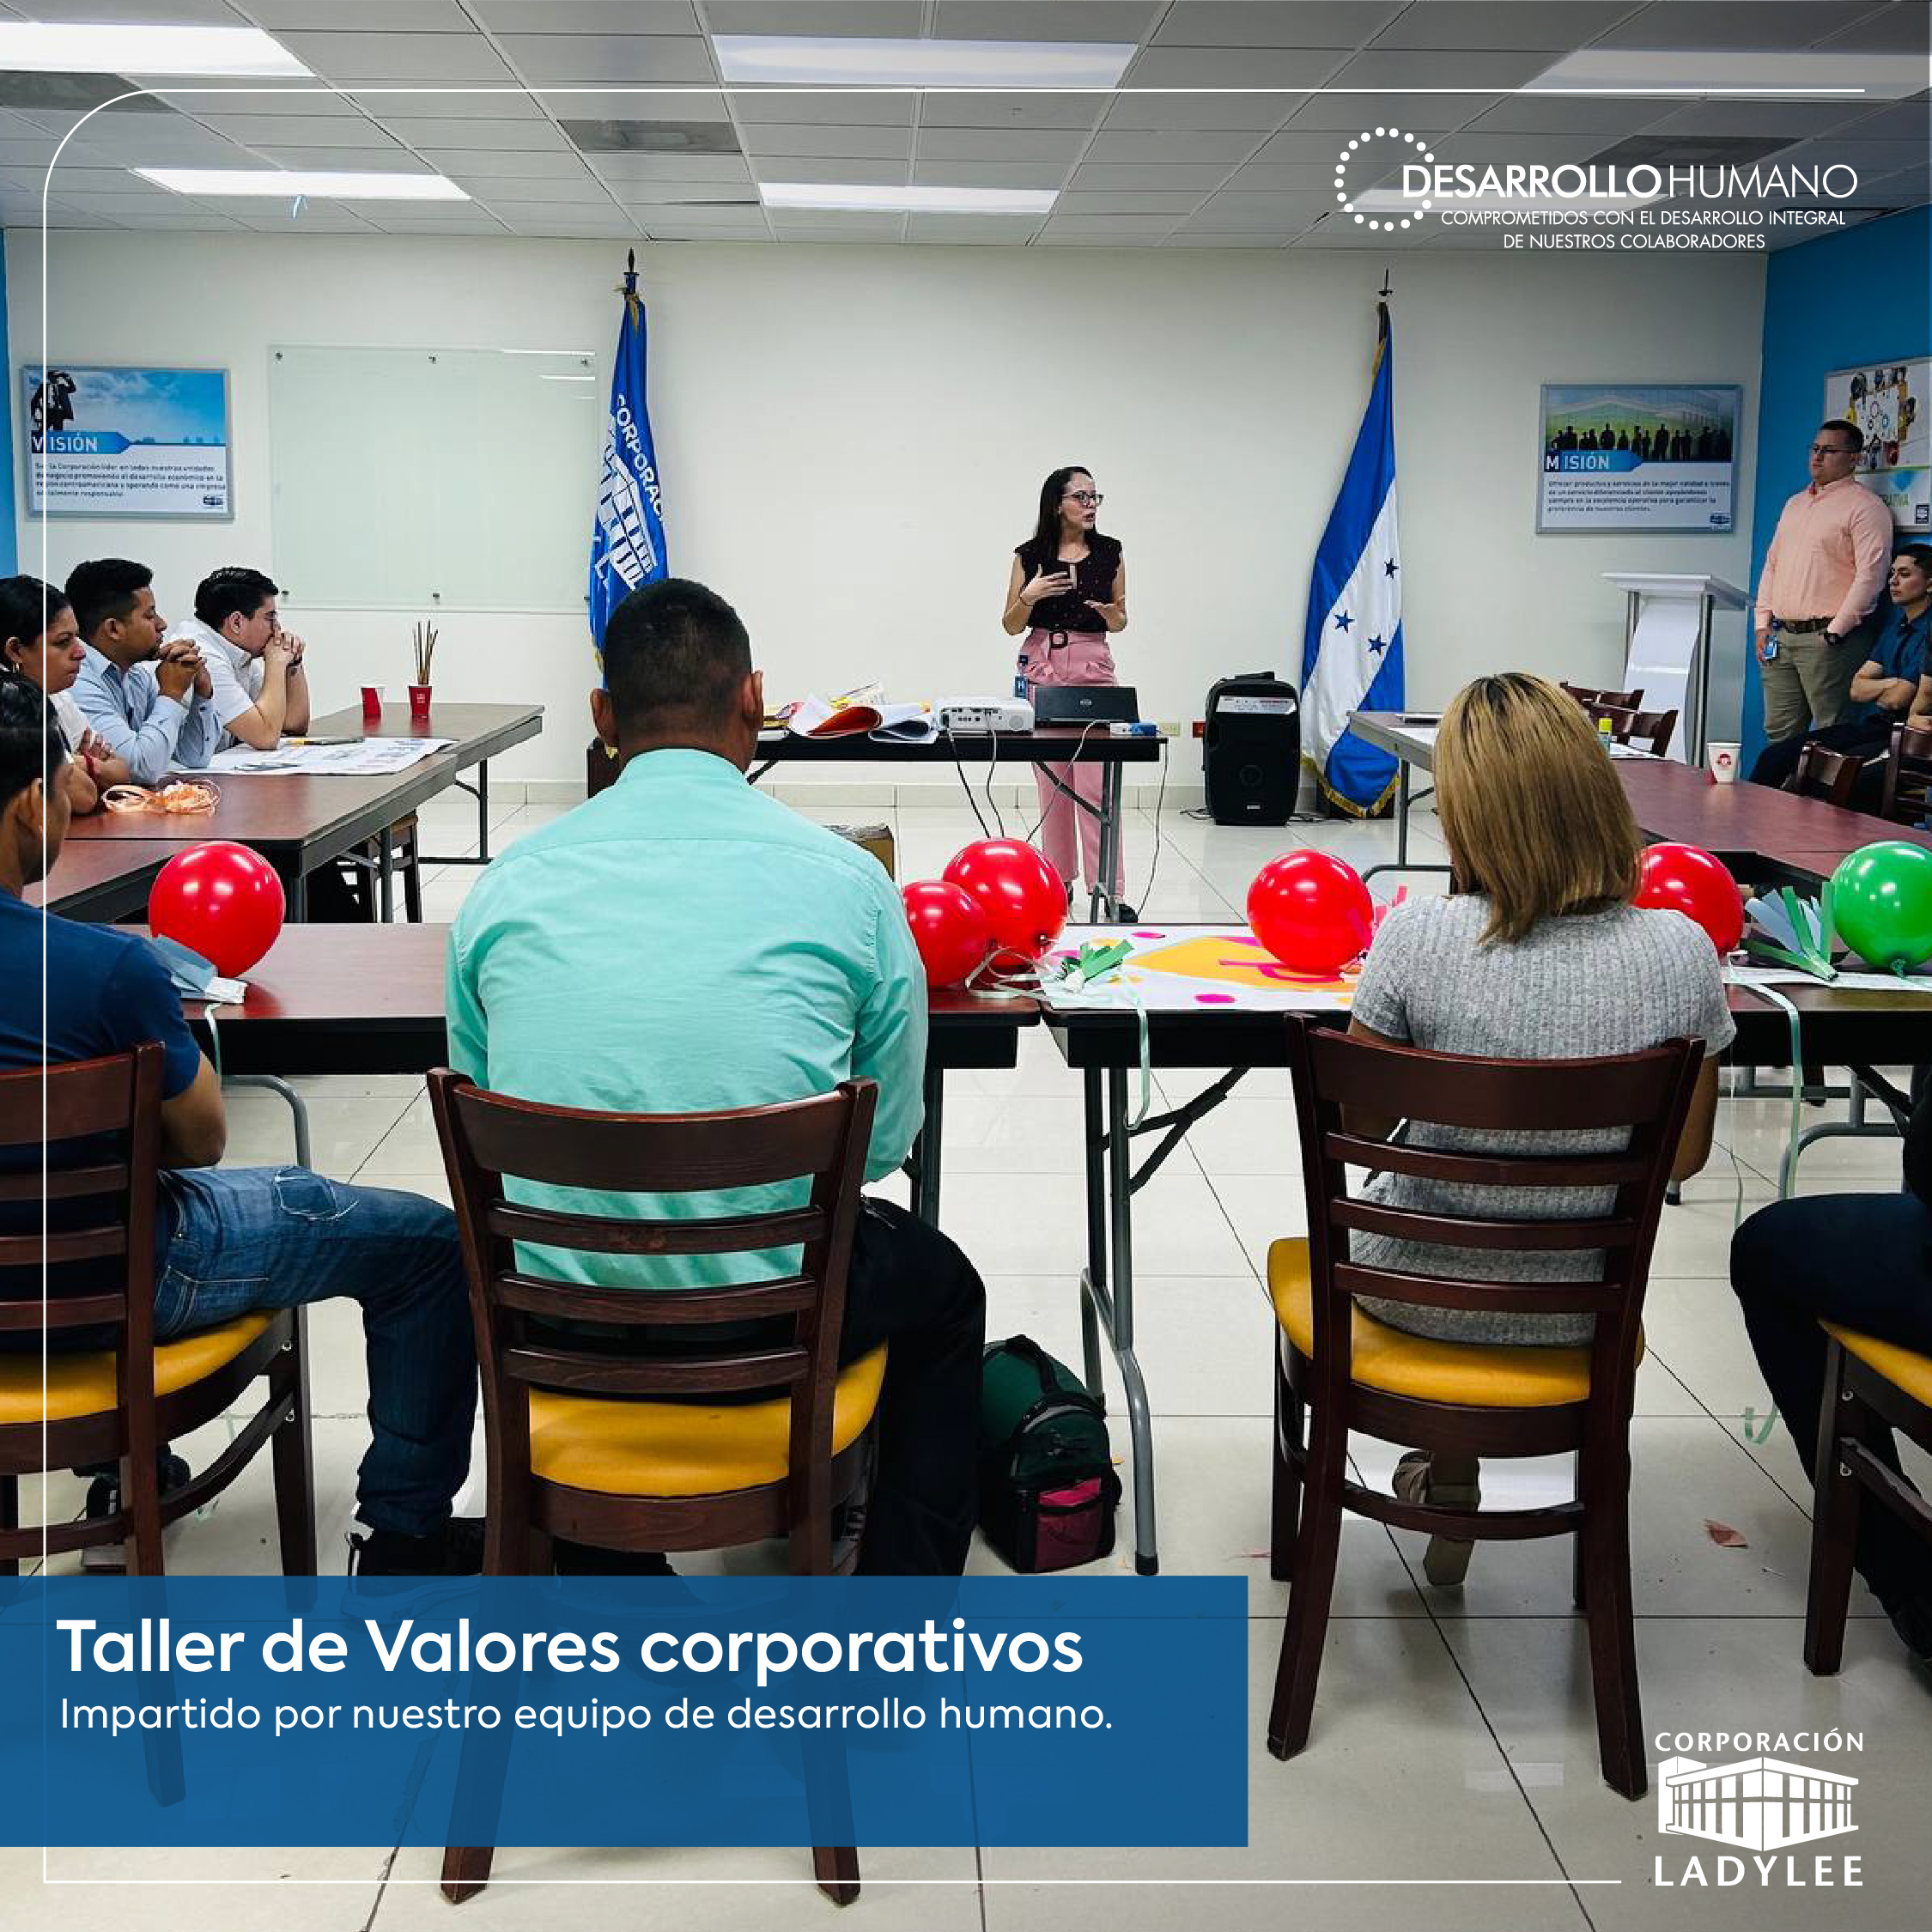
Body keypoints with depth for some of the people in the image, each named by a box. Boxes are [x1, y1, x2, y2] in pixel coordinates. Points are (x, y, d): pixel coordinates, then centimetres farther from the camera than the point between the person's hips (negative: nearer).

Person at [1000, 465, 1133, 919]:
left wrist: (1112, 614, -11)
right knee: (1052, 781, 5)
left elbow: (1119, 623, 12)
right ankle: (1059, 882, 15)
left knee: (1097, 783, -8)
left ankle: (1109, 891, -8)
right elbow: (1011, 626, 6)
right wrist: (1029, 596, -13)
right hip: (1042, 668, 1)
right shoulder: (1030, 555, 2)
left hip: (1094, 667, -1)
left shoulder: (1110, 552, 4)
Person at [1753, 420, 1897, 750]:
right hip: (1780, 637, 8)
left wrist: (1834, 633, -16)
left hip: (1825, 638, -8)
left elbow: (1870, 575, -13)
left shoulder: (1864, 507, -5)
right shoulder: (1795, 504, 21)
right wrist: (1763, 623, 12)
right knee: (1779, 734, 8)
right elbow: (1771, 565, 24)